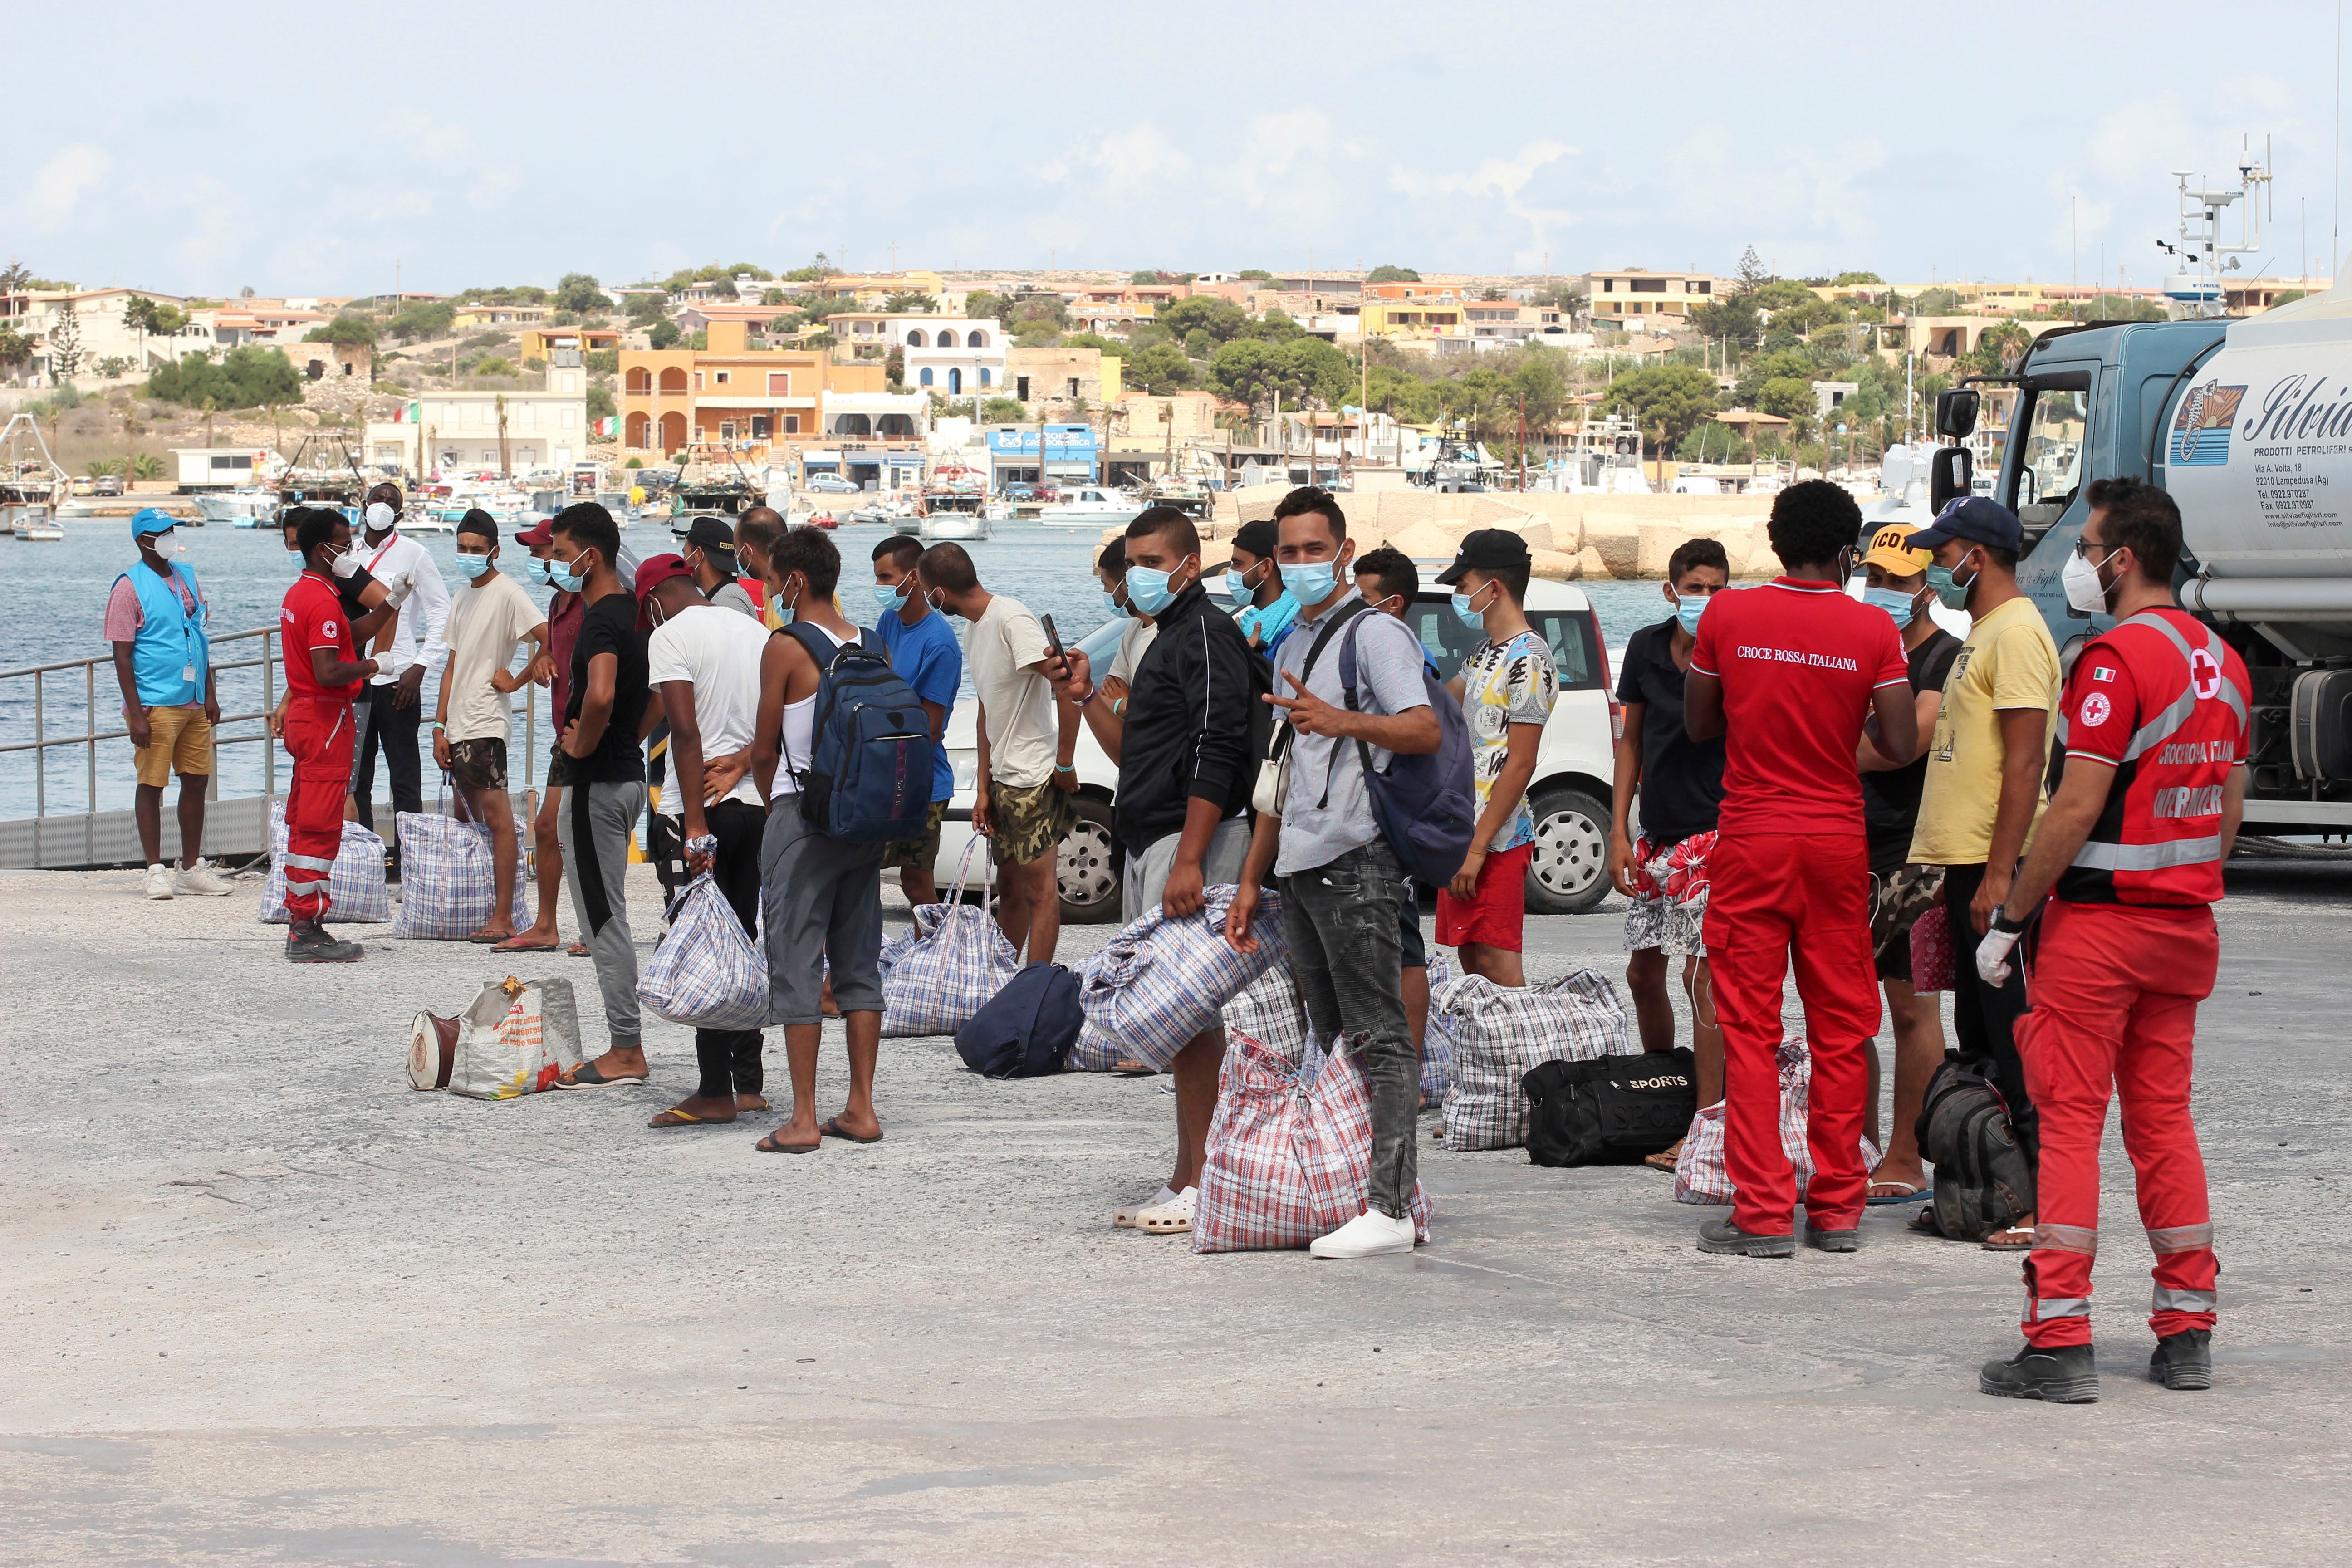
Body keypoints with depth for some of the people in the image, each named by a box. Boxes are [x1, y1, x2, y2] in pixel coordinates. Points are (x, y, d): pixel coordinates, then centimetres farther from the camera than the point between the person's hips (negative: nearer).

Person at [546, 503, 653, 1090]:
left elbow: (600, 695, -37)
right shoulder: (633, 611, 12)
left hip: (597, 783, -10)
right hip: (628, 773, 10)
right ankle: (626, 1047, 17)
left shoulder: (601, 621, -19)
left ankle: (625, 1052, -2)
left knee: (603, 920, -5)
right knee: (607, 918, 14)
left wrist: (583, 745, -20)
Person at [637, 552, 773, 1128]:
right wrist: (741, 763, -5)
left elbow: (685, 730, -16)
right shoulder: (756, 631, 15)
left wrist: (697, 826, -18)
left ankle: (715, 1092, -6)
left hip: (708, 804, -7)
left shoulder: (670, 635, -6)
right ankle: (750, 1084, 13)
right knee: (747, 942, 12)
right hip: (761, 802, 7)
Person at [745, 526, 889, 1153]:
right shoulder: (873, 648, 8)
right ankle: (861, 1108, 12)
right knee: (859, 966, 11)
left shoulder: (786, 648, -10)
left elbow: (764, 752, -4)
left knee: (796, 966, -3)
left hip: (803, 815, -6)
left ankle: (803, 1120, -5)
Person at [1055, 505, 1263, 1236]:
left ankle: (1204, 1186, -11)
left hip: (1191, 842, -10)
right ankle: (1186, 1183, 14)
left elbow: (1216, 754, -19)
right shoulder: (1168, 641, 22)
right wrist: (1087, 700, 13)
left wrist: (1189, 861, -24)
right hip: (1152, 848, 10)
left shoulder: (1206, 635, -9)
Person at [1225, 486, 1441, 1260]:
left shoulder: (1376, 633, -6)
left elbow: (1426, 731, -21)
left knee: (1377, 1037, -10)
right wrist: (1251, 882, 23)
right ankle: (1340, 1194, 15)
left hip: (1357, 862, -9)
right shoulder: (1292, 649, 22)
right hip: (1302, 867, 9)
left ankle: (1390, 1207, -12)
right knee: (1329, 1040, 10)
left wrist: (1342, 721, -35)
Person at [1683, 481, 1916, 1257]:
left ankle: (1763, 1213, -2)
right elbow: (1901, 746, -5)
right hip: (1838, 843, 1)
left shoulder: (1726, 615, -3)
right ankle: (1838, 1208, 11)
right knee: (1840, 1029, 9)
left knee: (1751, 1030, 1)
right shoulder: (1873, 630, -4)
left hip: (1751, 842, -1)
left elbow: (1698, 724, 7)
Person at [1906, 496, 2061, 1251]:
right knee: (1978, 1037, 13)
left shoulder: (2017, 632, -13)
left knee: (2009, 1033, -9)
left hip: (1993, 865, -10)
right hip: (1965, 858, 10)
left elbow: (2024, 762, -20)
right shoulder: (1983, 632, 19)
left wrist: (2000, 874, -24)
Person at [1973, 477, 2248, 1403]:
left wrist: (2008, 918, -12)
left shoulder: (2116, 658, -15)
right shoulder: (2222, 661, 10)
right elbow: (2229, 806, 15)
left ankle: (2060, 1343, -5)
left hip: (2097, 919, -7)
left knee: (2069, 1121, -3)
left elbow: (2076, 811, -19)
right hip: (2185, 926, 8)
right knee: (2164, 1119, 12)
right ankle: (2186, 1335, 14)